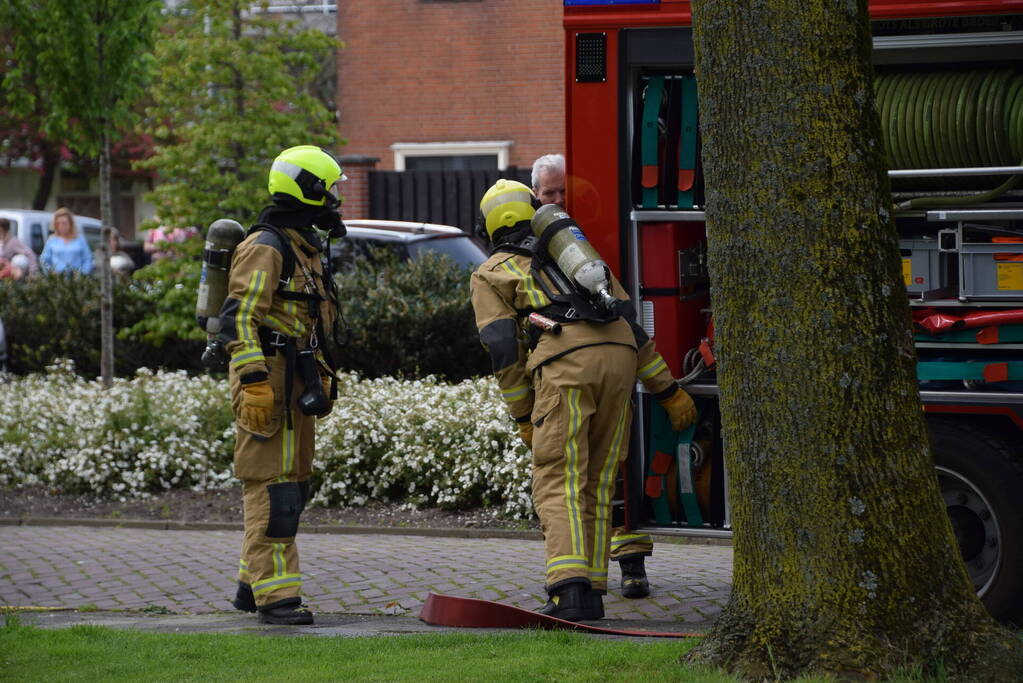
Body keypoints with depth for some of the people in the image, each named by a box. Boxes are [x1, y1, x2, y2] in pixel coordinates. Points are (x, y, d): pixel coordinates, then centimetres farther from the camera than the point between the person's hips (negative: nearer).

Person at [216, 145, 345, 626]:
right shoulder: (265, 248, -13)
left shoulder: (304, 248, 19)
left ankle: (252, 585, 21)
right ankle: (275, 596, -12)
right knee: (273, 489, -11)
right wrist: (253, 383, -27)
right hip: (267, 377, -10)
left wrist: (322, 377, 26)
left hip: (296, 383, 10)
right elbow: (238, 318, -20)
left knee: (291, 487, 13)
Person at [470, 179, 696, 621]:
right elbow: (630, 322, 26)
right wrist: (668, 391, 25)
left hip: (564, 364, -5)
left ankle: (569, 590, -21)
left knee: (559, 485, -5)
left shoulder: (490, 275, 19)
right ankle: (591, 594, 9)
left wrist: (523, 418, 12)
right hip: (619, 357, 5)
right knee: (597, 484, 12)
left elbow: (503, 346, 7)